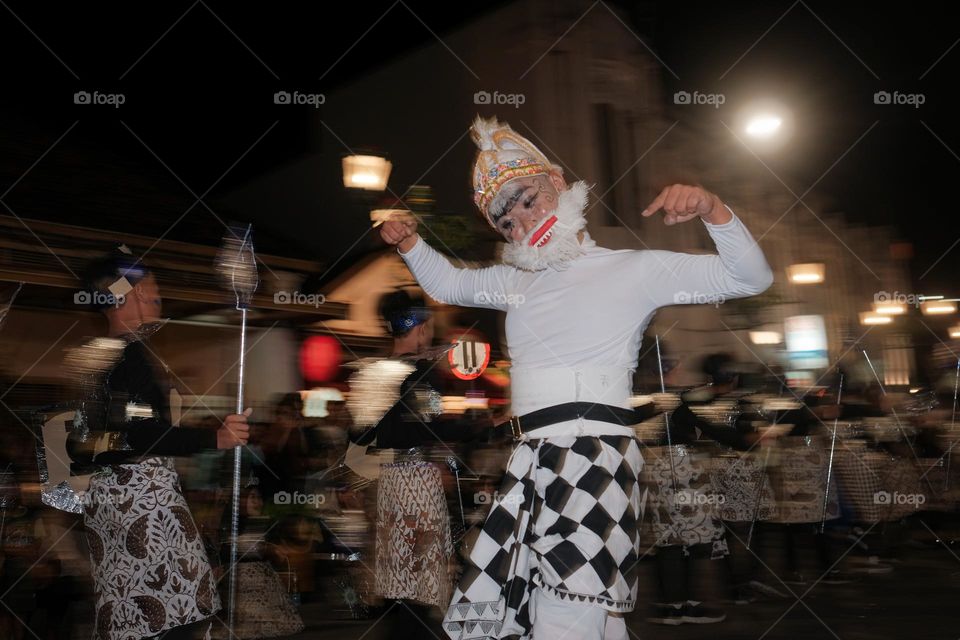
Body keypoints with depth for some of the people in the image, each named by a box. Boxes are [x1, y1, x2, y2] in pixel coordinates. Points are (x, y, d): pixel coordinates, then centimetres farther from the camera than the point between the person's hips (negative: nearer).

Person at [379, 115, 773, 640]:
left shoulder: (634, 269, 3)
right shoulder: (516, 281, 22)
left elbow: (751, 278, 1)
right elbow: (447, 284, 36)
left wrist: (712, 210, -16)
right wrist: (409, 242, 18)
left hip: (594, 453, -6)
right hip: (534, 459, 6)